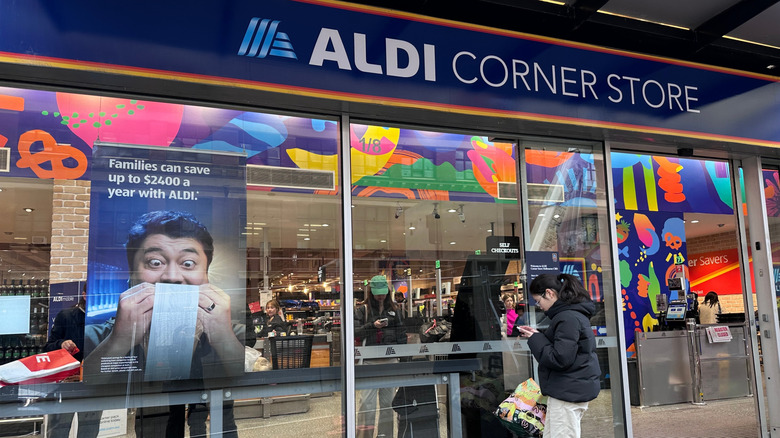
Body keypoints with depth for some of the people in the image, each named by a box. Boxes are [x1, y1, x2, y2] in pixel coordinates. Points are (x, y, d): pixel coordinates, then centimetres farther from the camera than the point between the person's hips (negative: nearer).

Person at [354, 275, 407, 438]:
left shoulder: (394, 309, 11)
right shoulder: (362, 310, 3)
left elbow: (402, 333, 13)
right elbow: (355, 332, -5)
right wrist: (372, 325, -18)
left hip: (390, 361, 3)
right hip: (370, 361, -3)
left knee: (388, 400, 10)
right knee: (367, 401, -6)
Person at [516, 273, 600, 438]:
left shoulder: (568, 318, -19)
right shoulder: (575, 313, 14)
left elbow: (559, 359, -23)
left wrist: (535, 340, -11)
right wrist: (537, 336, 8)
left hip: (568, 392, -11)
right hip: (574, 389, 11)